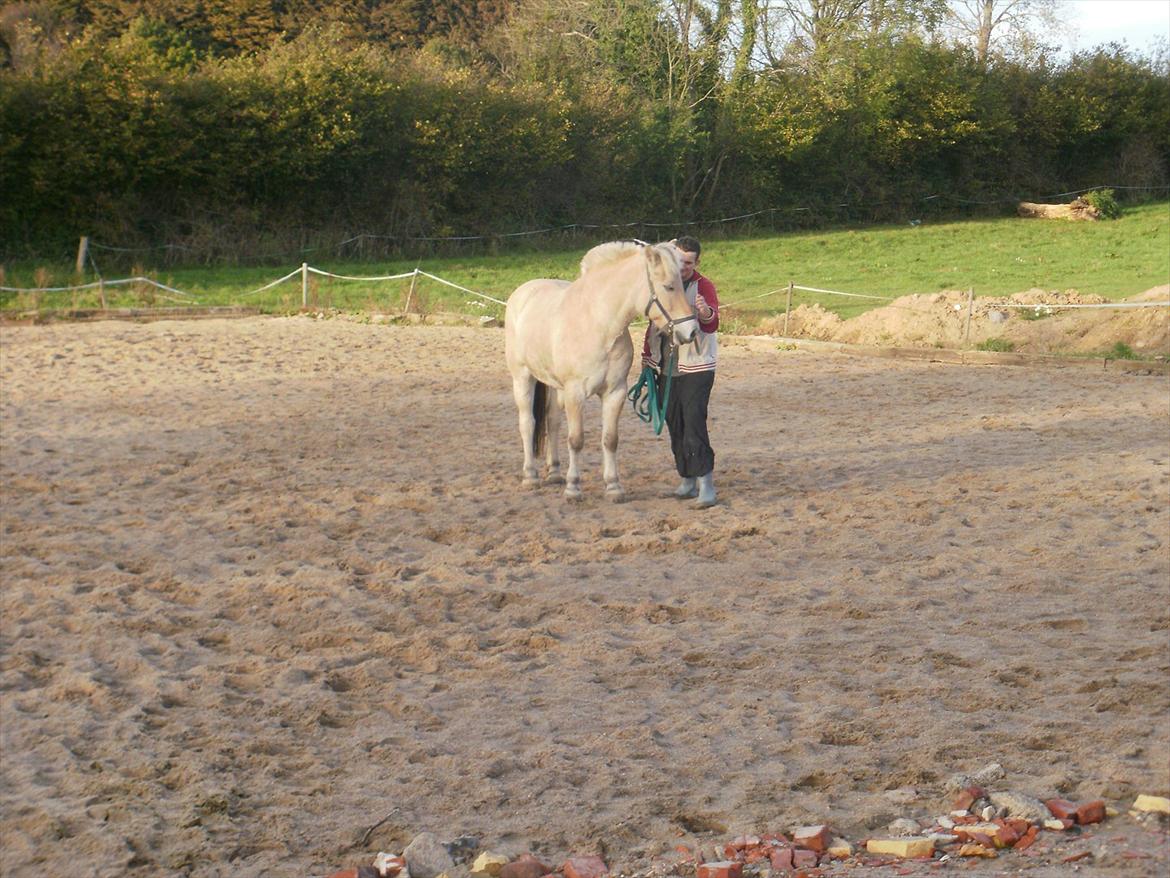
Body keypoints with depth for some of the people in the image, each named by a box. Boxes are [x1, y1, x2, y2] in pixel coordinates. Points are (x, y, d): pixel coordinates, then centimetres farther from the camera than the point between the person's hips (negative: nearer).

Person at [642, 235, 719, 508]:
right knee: (675, 425, 9)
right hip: (666, 368, 6)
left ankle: (705, 483, -16)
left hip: (696, 368, -6)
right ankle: (687, 479, 19)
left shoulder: (704, 287, -7)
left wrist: (706, 313, -47)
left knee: (694, 423, -15)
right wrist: (648, 357, 18)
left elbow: (712, 324, -24)